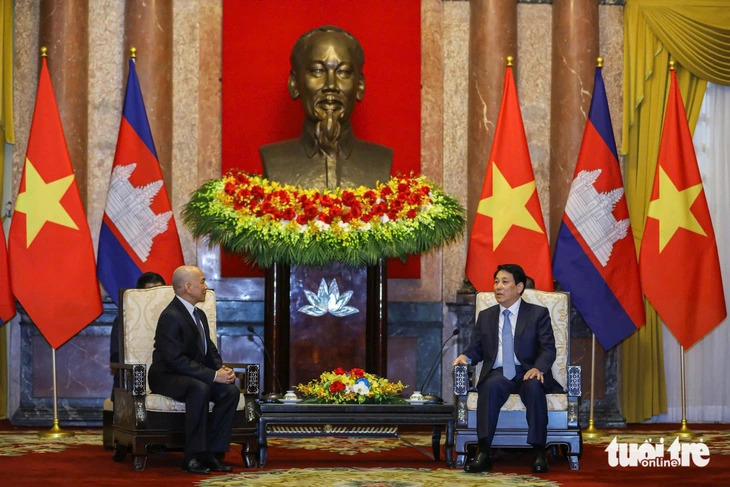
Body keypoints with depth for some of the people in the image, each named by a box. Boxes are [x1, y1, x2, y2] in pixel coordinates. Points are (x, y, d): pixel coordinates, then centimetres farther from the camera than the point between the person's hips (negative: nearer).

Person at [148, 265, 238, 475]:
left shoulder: (200, 315, 13)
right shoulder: (171, 317, -18)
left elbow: (210, 350, 18)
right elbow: (177, 360, -25)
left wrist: (222, 368, -5)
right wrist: (213, 375, -26)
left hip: (194, 376, 9)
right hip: (167, 377, -9)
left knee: (231, 390, -17)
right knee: (200, 389, -37)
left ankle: (212, 453, -15)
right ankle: (193, 457, -33)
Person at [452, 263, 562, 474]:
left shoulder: (538, 314, 8)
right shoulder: (485, 316, 19)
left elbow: (548, 349, -2)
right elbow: (477, 349, 18)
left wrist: (538, 368, -23)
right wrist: (465, 356, -7)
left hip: (528, 373, -2)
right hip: (498, 374, 2)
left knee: (534, 387, -37)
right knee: (491, 385, -35)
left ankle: (539, 454, -35)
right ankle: (484, 453, -41)